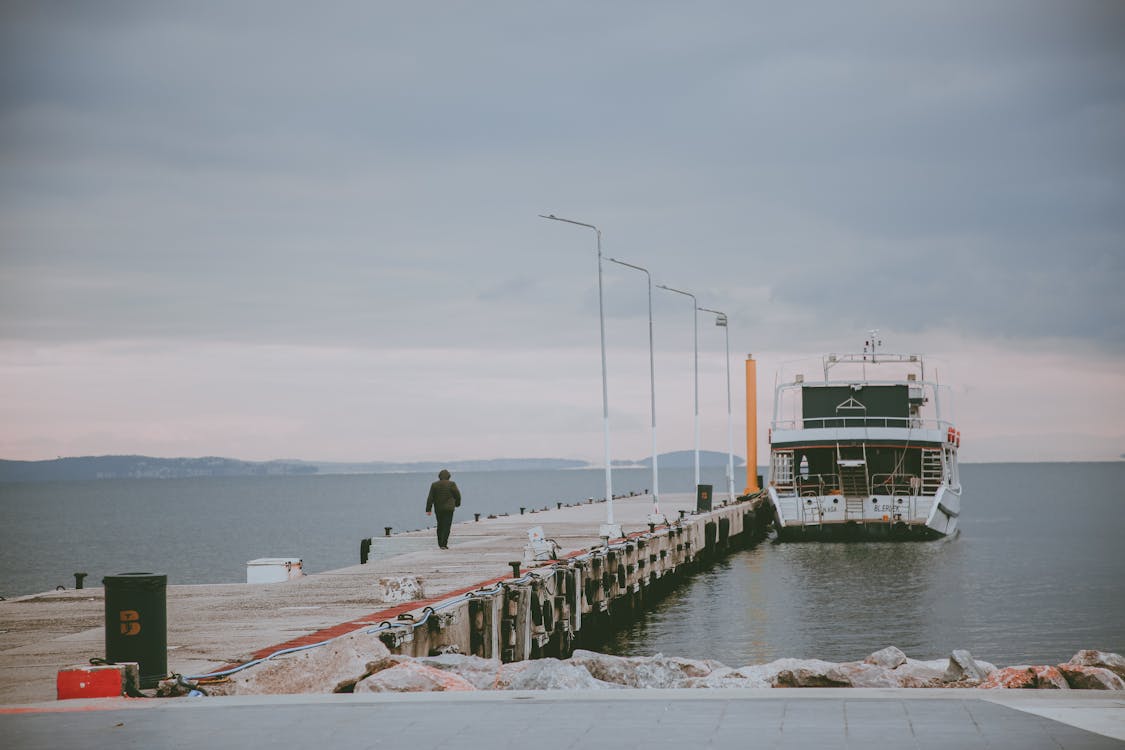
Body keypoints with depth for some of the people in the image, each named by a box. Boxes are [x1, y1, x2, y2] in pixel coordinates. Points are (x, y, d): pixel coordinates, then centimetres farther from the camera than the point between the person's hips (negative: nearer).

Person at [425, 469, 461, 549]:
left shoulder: (434, 485, 3)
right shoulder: (451, 484, -4)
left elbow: (430, 498, 0)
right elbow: (457, 495, 0)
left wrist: (428, 509, 2)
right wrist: (457, 503, 19)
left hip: (438, 509, 3)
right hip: (448, 508, -3)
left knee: (440, 525, 16)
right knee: (446, 526, -4)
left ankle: (440, 543, 22)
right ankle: (443, 544, -13)